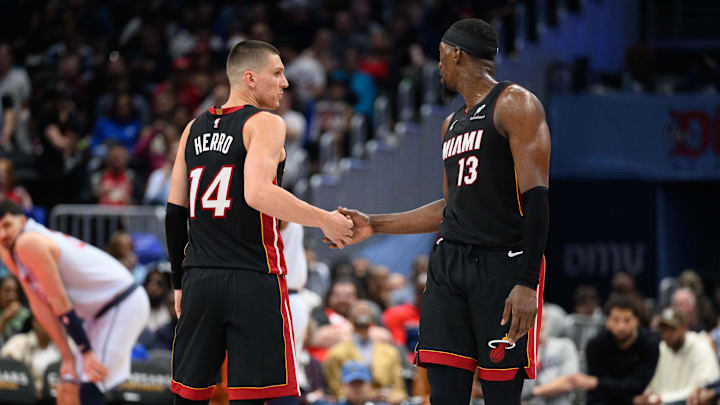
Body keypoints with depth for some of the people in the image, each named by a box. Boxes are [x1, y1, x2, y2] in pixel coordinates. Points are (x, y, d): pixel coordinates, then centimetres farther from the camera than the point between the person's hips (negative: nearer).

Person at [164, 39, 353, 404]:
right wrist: (324, 221, -16)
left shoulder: (194, 129, 15)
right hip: (254, 279, -6)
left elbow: (174, 214, 15)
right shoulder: (265, 124, -6)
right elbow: (258, 193, -23)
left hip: (200, 279, 6)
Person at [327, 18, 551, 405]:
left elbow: (536, 197, -14)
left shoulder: (514, 104, -5)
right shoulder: (453, 124, 22)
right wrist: (374, 225, 26)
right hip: (449, 261, 7)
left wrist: (527, 283, -22)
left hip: (504, 264, -7)